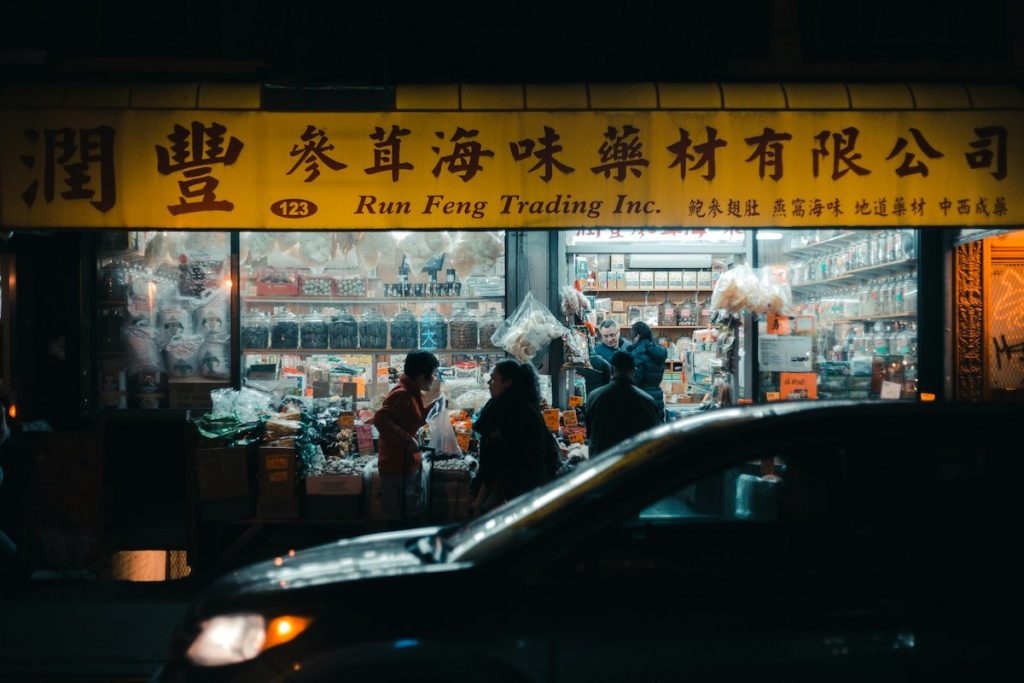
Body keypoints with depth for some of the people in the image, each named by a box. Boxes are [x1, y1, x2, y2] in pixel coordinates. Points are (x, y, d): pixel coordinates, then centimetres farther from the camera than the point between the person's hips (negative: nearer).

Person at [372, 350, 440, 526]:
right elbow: (380, 419, -31)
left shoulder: (412, 394, 11)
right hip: (397, 465, -10)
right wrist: (407, 440, -30)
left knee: (410, 518, 19)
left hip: (408, 464, 10)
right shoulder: (401, 395, -19)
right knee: (399, 520, -3)